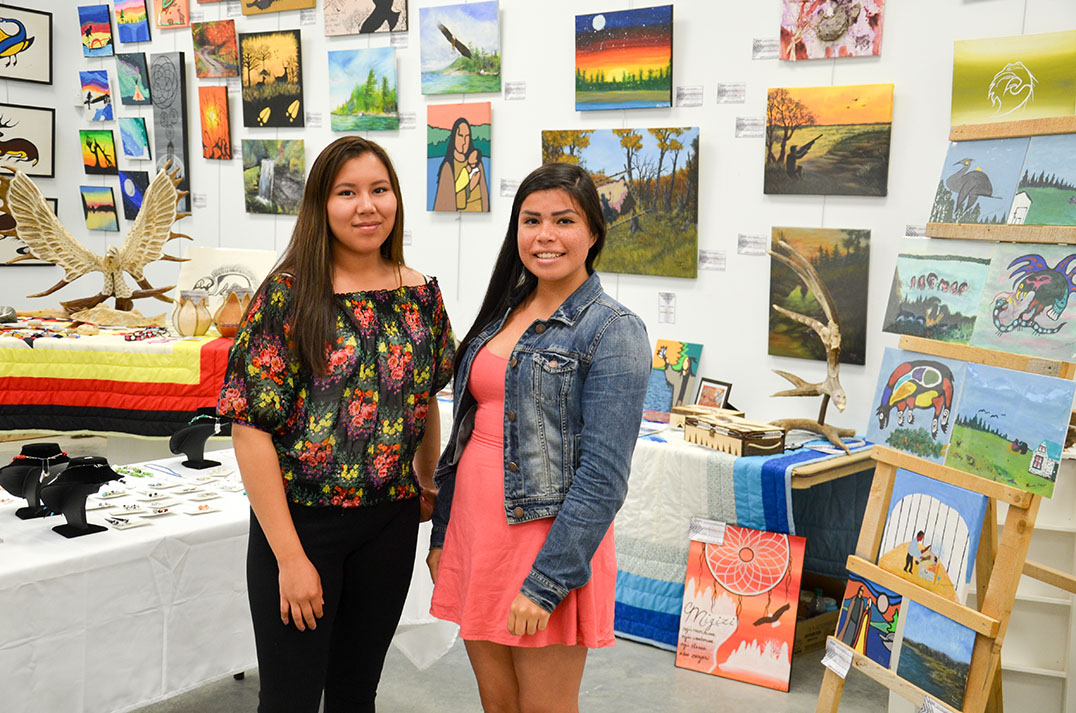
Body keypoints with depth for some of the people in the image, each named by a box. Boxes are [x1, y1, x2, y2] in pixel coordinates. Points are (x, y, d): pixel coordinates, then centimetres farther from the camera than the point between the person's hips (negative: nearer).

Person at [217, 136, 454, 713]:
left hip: (390, 523, 4)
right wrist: (290, 556, -16)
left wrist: (427, 483, 16)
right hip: (299, 520, -3)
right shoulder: (288, 295, -12)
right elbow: (251, 428, -14)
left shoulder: (421, 294, 2)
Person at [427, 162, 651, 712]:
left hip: (545, 543, -6)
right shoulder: (501, 314, 10)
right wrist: (441, 536, 14)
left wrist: (548, 580, -19)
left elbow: (603, 475, -16)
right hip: (474, 538, 6)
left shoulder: (613, 332, -11)